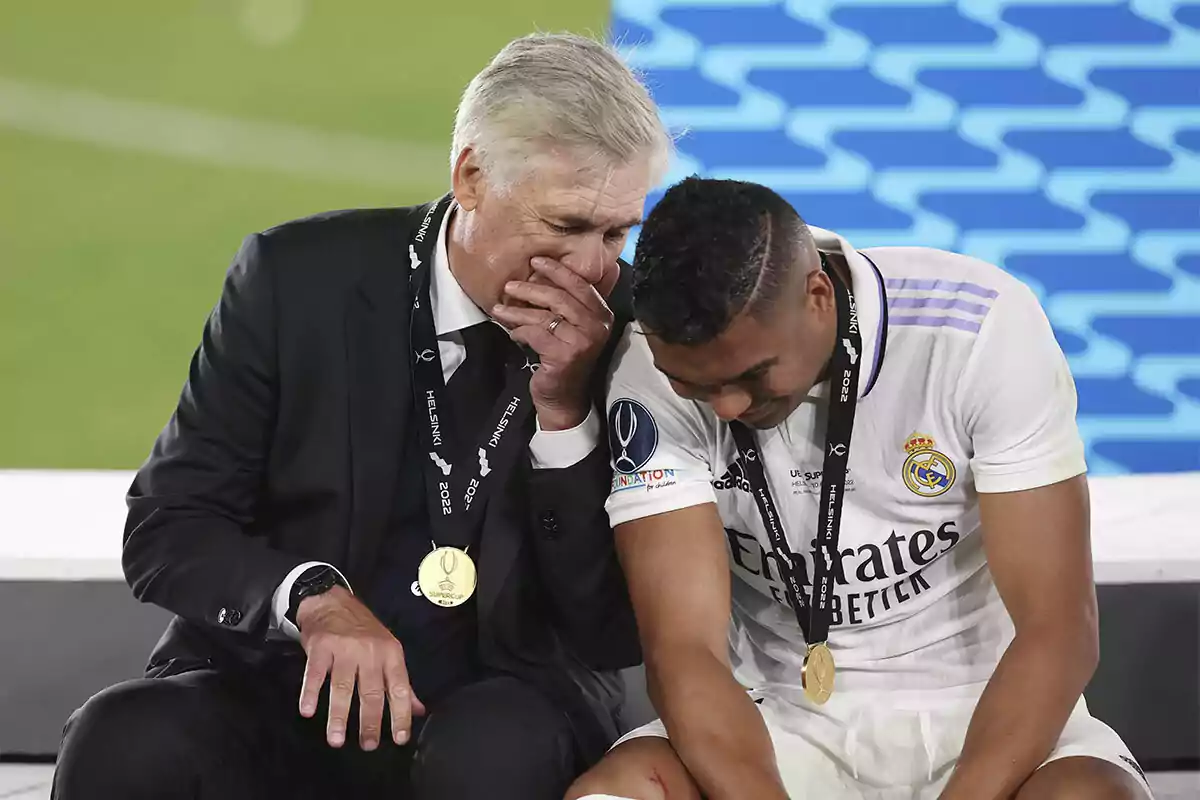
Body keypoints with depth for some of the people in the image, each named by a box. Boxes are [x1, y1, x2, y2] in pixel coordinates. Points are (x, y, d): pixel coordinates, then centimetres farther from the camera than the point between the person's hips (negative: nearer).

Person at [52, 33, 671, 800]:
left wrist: (566, 409, -19)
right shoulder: (300, 278, -6)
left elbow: (617, 636, -6)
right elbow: (167, 526, -4)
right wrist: (312, 595, -25)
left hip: (504, 707, 0)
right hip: (282, 682, 0)